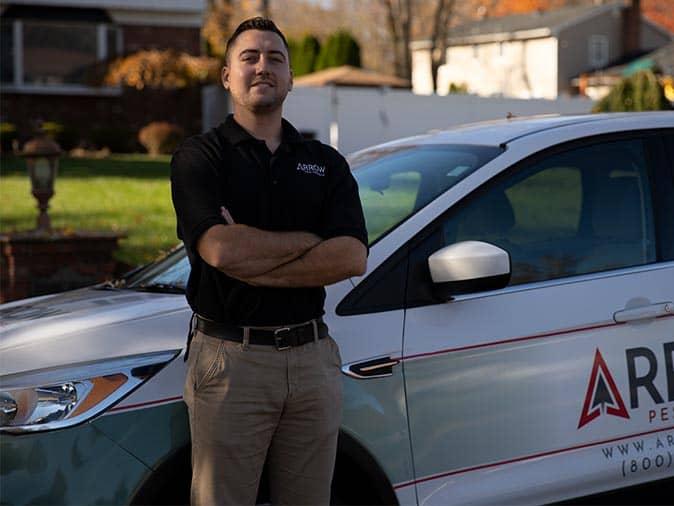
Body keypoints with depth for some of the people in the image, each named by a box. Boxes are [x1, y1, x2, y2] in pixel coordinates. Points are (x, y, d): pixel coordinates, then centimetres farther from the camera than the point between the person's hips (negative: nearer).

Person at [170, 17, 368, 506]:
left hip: (312, 357, 4)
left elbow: (353, 257, -5)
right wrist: (310, 240, -6)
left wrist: (253, 265, -13)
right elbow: (221, 249, -18)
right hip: (229, 358, -3)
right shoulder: (199, 157, 0)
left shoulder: (326, 163, 11)